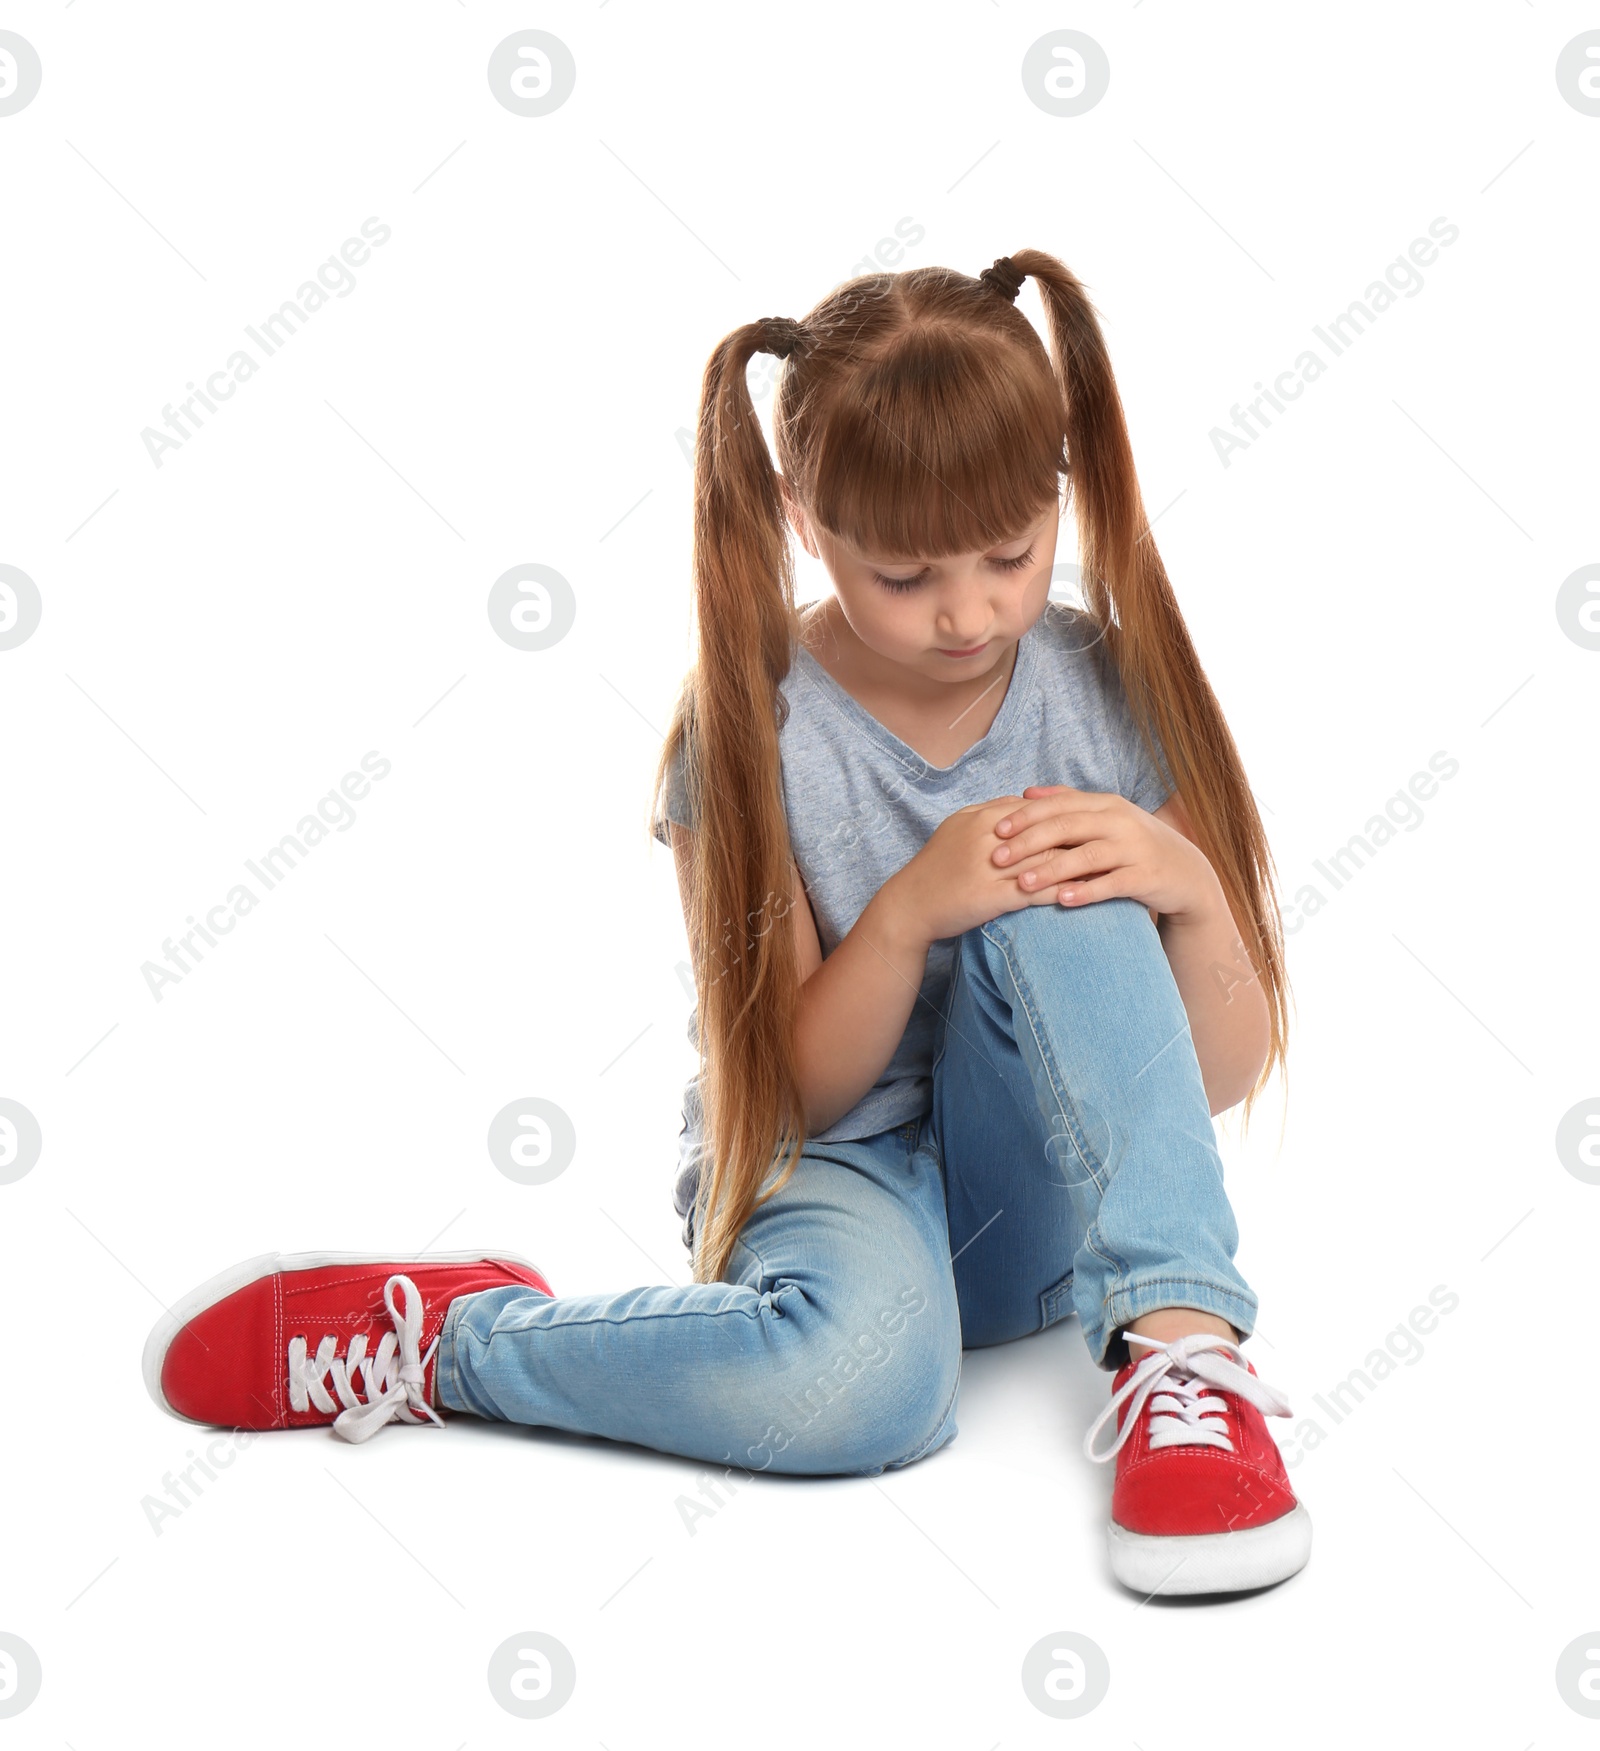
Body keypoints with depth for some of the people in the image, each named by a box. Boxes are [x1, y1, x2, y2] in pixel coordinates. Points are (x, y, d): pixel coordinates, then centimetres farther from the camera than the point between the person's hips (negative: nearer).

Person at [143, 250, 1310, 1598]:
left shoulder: (1110, 692, -7)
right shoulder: (753, 728, -13)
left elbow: (1223, 1075, -5)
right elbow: (790, 1093, -11)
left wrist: (1191, 887, -26)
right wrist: (907, 914, -29)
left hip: (1035, 1198, 2)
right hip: (827, 1165, -2)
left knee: (1066, 898, -27)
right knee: (860, 1374, -37)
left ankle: (1180, 1344, -27)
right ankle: (437, 1341, -13)